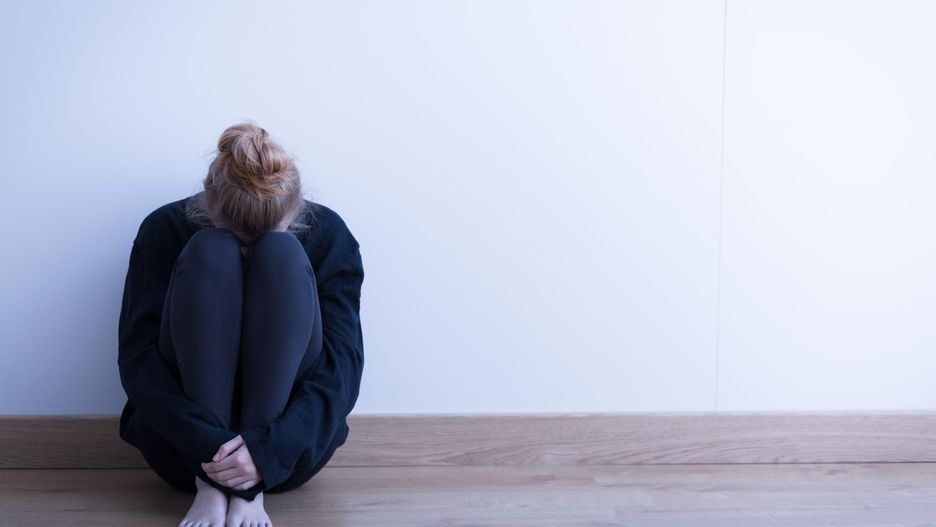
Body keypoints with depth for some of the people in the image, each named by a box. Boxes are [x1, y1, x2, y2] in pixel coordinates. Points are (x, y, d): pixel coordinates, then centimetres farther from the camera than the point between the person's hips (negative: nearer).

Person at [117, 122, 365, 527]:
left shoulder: (328, 234, -5)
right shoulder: (166, 230, -6)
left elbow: (343, 364, -14)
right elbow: (137, 357, -13)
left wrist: (268, 447, -29)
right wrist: (205, 443, -29)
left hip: (288, 445, 1)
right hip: (184, 443, 0)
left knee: (283, 256, -23)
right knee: (210, 254, -23)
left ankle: (250, 492, -27)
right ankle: (209, 487, -28)